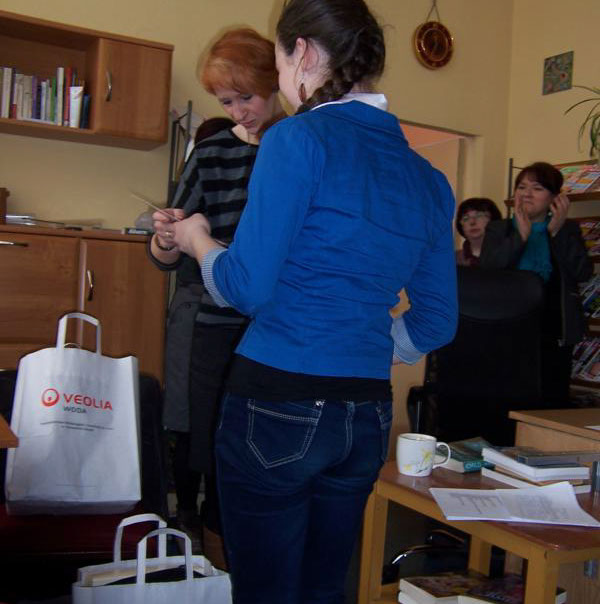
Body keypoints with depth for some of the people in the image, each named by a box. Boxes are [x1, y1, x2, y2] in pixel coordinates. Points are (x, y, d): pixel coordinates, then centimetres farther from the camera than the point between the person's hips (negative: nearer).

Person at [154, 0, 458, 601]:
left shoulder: (300, 138, -11)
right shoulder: (427, 178, 8)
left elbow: (245, 287, -13)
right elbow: (435, 324, 12)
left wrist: (196, 239, 7)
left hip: (277, 409, -6)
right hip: (367, 417, 7)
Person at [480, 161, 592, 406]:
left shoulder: (568, 229, 10)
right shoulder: (497, 229, 10)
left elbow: (583, 273, -4)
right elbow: (485, 271, -7)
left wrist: (557, 231, -11)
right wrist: (521, 235, -14)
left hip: (552, 335, 0)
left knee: (551, 404, 0)